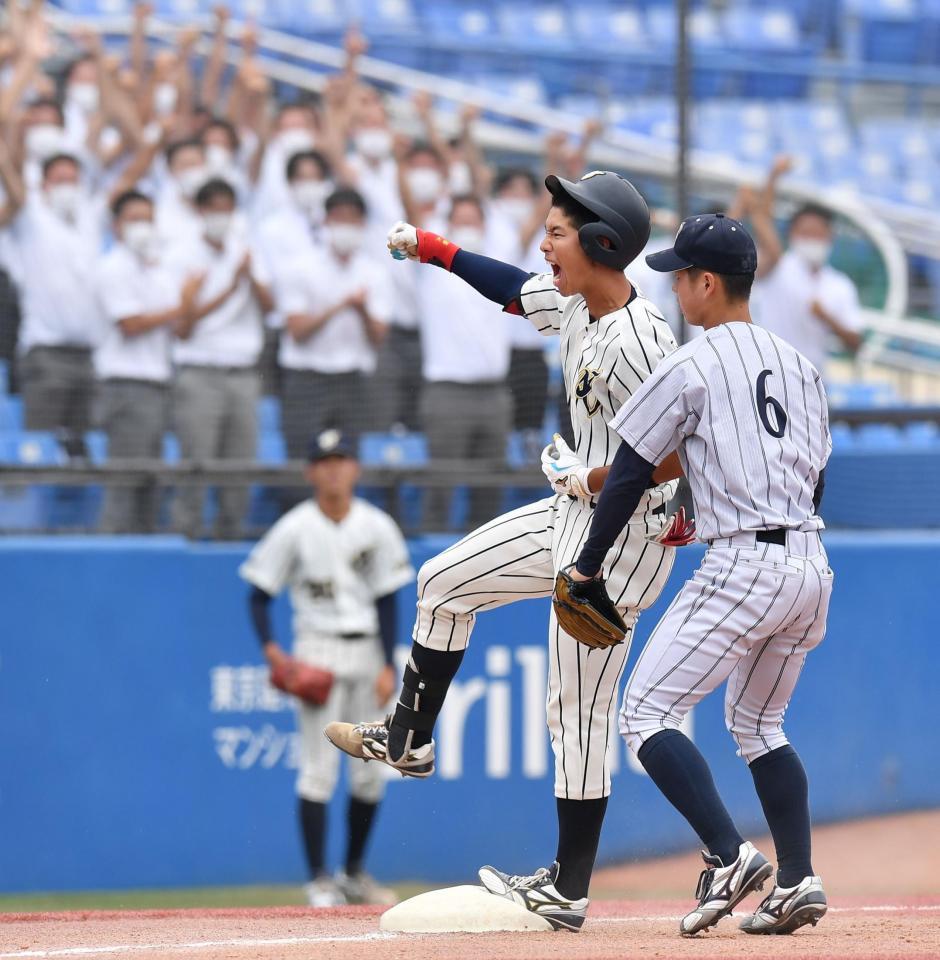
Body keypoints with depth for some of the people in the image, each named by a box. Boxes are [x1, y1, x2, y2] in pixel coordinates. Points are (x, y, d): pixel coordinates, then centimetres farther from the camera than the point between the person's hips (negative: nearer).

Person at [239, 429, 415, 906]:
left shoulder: (377, 527, 2)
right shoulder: (294, 529, -6)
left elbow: (387, 599, 4)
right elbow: (260, 593, -1)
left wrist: (388, 666, -3)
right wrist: (269, 647, -16)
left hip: (367, 650, 4)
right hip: (318, 650, -4)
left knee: (371, 771, 7)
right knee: (319, 768, -9)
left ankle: (353, 872, 21)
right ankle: (319, 880, -6)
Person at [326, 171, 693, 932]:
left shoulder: (635, 342, -27)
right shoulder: (577, 302, 1)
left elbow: (676, 457, -29)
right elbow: (517, 290, 22)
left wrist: (592, 480, -19)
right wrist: (430, 248, 18)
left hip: (621, 537, -10)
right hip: (577, 514, 10)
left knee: (579, 715, -3)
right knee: (445, 582, 20)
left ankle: (568, 891, 6)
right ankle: (410, 741, 36)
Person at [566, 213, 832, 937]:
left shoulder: (689, 368, -5)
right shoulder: (801, 366, 16)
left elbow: (629, 476, -3)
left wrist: (587, 566, 6)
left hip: (742, 569, -8)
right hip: (812, 565, 8)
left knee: (647, 711, -3)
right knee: (758, 723, 21)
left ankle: (729, 856, -17)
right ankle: (800, 879, 11)